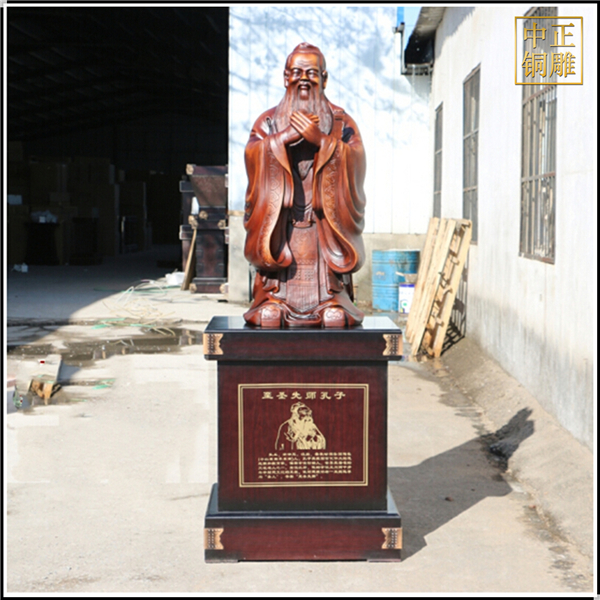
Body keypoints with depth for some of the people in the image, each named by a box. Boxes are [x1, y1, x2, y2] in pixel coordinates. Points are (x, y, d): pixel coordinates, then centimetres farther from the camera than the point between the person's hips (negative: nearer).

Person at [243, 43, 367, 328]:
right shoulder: (269, 120, 16)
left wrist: (320, 140, -12)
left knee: (335, 317, -13)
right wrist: (288, 136, -11)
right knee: (269, 316, -11)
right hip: (280, 222, 1)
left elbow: (354, 159, -3)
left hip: (326, 222, 0)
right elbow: (253, 153, -3)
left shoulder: (340, 122, 14)